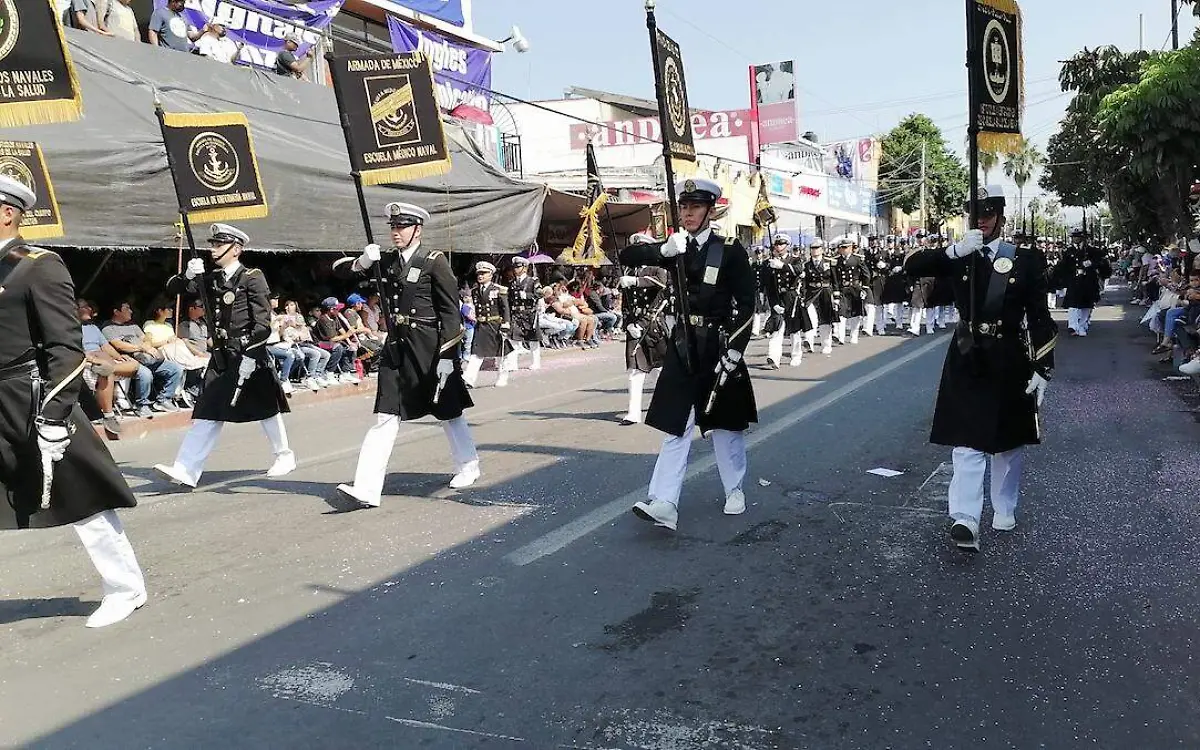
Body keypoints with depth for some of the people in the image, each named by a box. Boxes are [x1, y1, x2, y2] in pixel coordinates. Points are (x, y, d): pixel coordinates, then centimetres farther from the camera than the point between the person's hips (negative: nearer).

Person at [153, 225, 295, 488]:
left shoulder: (252, 278, -7)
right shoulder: (211, 280, 12)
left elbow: (262, 321, -13)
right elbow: (172, 288, 12)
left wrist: (250, 355, -19)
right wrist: (187, 275, -9)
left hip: (251, 355, -6)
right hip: (221, 356, 6)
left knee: (266, 408, 5)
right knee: (207, 413, 1)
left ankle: (284, 456, 23)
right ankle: (185, 471, -2)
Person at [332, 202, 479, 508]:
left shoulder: (434, 262, -8)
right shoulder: (386, 261, 8)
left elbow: (450, 310, -11)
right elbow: (339, 270, 10)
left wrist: (446, 355, -15)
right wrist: (362, 262, -12)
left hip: (429, 348, -4)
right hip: (396, 348, 5)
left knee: (448, 412, 12)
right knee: (385, 418, -2)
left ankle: (468, 467, 35)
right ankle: (366, 490, -5)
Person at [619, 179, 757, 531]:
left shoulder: (730, 250, -5)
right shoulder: (674, 248, 7)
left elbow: (746, 304, -8)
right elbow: (626, 256, -3)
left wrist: (734, 350, -15)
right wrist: (663, 250, -20)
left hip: (719, 347, -3)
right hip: (683, 347, 3)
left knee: (725, 423, 10)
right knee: (676, 424, -3)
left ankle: (735, 490, 29)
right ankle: (664, 503, -7)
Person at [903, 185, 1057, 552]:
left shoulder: (1025, 259, -2)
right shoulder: (958, 256, 2)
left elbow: (1040, 318, -3)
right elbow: (912, 266, -13)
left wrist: (1042, 369, -8)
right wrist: (954, 250, -26)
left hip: (1009, 363, 0)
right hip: (967, 361, 0)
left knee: (1008, 440, 13)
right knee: (967, 440, -7)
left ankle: (1005, 510, 29)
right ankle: (965, 519, -13)